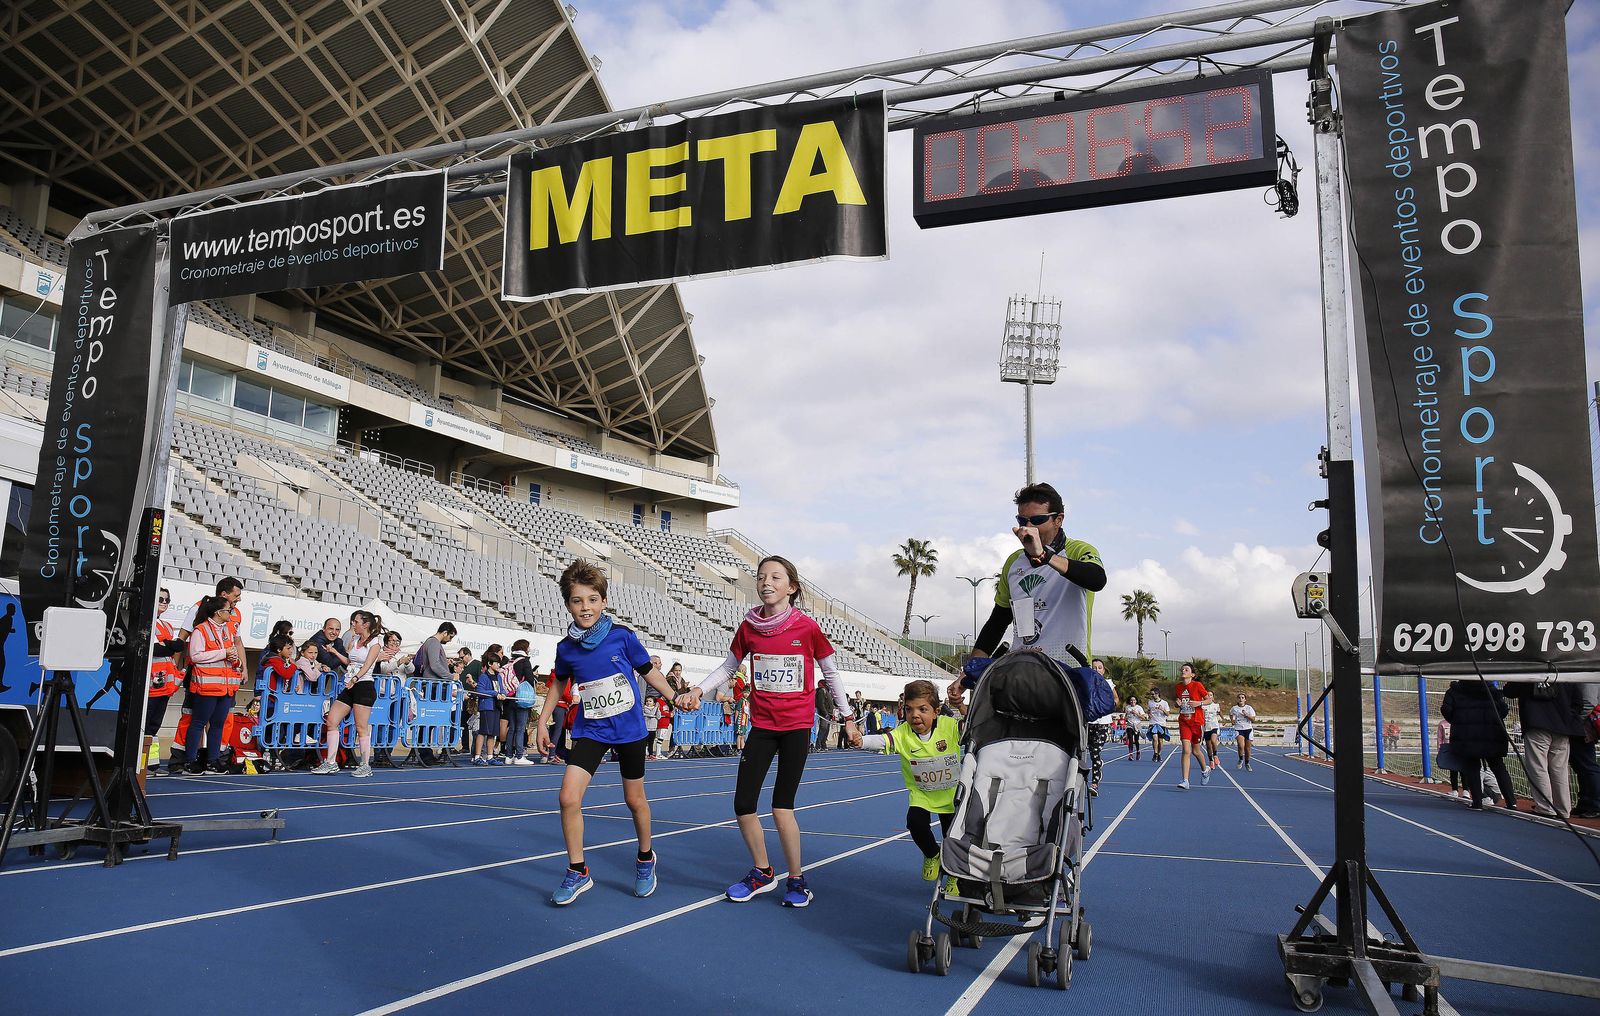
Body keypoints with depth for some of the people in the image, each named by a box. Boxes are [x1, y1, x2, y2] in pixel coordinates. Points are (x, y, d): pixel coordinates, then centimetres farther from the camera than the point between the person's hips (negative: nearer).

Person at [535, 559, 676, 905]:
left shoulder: (622, 635, -11)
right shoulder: (566, 647, -4)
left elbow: (648, 671, 2)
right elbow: (559, 682, 15)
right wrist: (543, 722, 13)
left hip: (629, 728, -1)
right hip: (590, 730, 2)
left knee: (635, 799, 11)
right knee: (569, 798, -13)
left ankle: (645, 858, 38)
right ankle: (577, 872, 4)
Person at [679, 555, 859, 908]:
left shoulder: (807, 627, -9)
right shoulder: (748, 627, -1)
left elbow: (830, 673, 3)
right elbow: (729, 666, 12)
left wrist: (848, 717, 8)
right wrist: (698, 690, -3)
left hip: (797, 725, -3)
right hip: (762, 725, 4)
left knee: (781, 808, -7)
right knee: (743, 805, 1)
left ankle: (797, 880, 15)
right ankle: (762, 873, 25)